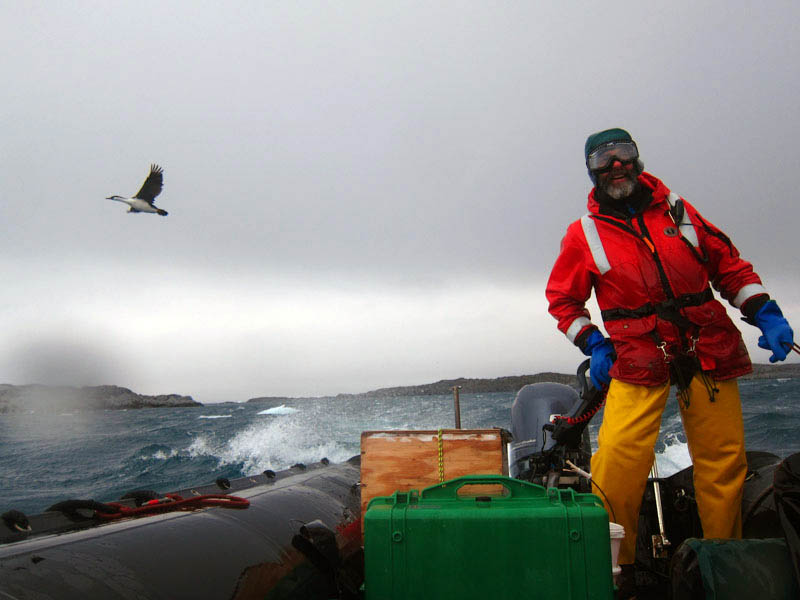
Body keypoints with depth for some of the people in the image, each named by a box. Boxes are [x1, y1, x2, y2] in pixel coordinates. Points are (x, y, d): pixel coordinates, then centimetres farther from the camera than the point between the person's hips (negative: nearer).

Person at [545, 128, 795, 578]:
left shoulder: (677, 210, 12)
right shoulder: (584, 233, 6)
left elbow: (728, 264, 16)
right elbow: (563, 298, 12)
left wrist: (766, 315, 6)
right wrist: (594, 346, -1)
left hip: (708, 353, 3)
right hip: (638, 360, -2)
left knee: (724, 464, 5)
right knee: (617, 465, -17)